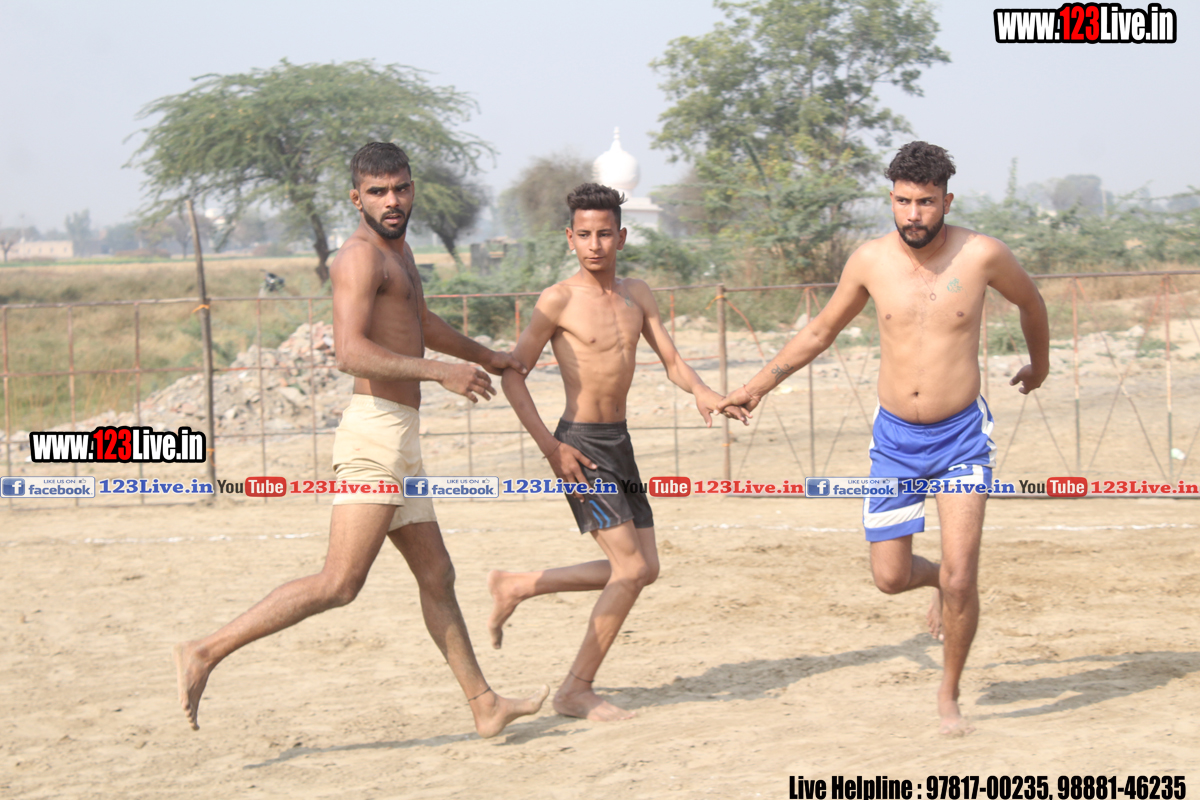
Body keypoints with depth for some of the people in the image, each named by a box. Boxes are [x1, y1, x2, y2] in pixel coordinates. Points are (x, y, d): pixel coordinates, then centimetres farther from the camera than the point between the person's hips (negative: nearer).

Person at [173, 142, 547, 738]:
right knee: (339, 584, -15)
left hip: (399, 442, 10)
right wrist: (440, 370, -26)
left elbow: (421, 322, 39)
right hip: (376, 434, -10)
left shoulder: (397, 250, 20)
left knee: (437, 577, 14)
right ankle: (206, 652, -14)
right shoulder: (361, 256, -12)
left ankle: (485, 707, 22)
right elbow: (350, 351, -25)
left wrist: (484, 357, 51)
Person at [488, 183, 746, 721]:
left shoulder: (636, 295, 11)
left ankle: (515, 587, 23)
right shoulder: (559, 301, -9)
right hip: (581, 447, -8)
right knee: (631, 568, -13)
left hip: (619, 443, 8)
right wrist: (549, 447, -16)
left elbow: (671, 361, 10)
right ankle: (576, 691, -1)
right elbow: (512, 374, -9)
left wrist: (701, 392, -12)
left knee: (641, 570, 10)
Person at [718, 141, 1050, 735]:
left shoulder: (981, 255, -10)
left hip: (961, 437, -2)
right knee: (889, 577, 4)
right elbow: (820, 331, 12)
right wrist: (758, 386, 9)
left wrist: (1040, 364, 29)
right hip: (895, 437, 2)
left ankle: (949, 695, 11)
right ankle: (942, 582, 41)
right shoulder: (871, 260, -5)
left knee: (959, 578, -11)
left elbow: (1030, 301, 12)